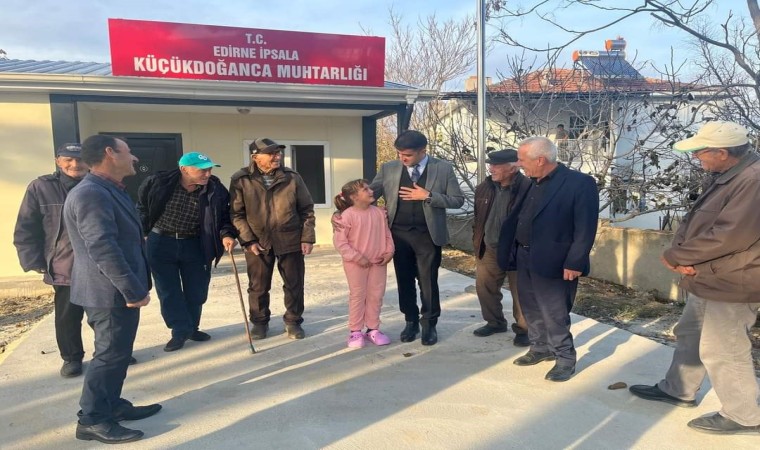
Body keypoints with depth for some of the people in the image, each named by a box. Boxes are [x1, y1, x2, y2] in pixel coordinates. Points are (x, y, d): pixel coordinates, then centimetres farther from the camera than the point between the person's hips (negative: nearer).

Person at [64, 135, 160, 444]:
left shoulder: (111, 190, 13)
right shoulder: (90, 194, -22)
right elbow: (102, 248, -28)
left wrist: (134, 287, 20)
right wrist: (133, 290, -25)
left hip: (118, 290, 10)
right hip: (111, 293, -10)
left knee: (117, 352, 18)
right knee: (110, 355, 0)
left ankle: (112, 405, 32)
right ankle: (92, 420, 13)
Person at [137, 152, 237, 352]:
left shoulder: (216, 189, -14)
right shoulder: (157, 183, -17)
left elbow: (224, 216, -5)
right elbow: (142, 207, 0)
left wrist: (226, 234, -23)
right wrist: (143, 232, 3)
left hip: (195, 244, 2)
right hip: (161, 243, -1)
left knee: (196, 290, 10)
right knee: (168, 291, 4)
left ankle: (192, 328, 30)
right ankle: (180, 331, 17)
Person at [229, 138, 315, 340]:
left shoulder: (292, 177, -2)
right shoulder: (241, 180, -6)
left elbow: (307, 209, 2)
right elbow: (236, 214, -3)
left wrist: (307, 238, -4)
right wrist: (248, 240, -11)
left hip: (290, 241, 1)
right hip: (258, 242, 0)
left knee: (294, 285, 8)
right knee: (258, 287, 11)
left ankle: (293, 321, 26)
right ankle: (260, 322, 30)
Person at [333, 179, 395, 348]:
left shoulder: (379, 212, 0)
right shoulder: (347, 215, -16)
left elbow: (387, 234, 9)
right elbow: (339, 241, -16)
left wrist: (389, 252, -5)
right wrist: (357, 258, -18)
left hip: (378, 262, 5)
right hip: (356, 264, -5)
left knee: (376, 296, 10)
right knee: (357, 296, 6)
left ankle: (373, 329, 24)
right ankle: (355, 331, 17)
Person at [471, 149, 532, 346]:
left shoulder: (528, 188, -18)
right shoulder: (485, 187, 3)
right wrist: (477, 242, 14)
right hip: (489, 249, 6)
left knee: (520, 292, 5)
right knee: (484, 288, 14)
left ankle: (523, 329, 24)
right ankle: (495, 322, 34)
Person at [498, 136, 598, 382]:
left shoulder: (580, 183, -13)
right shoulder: (533, 184, 10)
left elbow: (585, 229, -16)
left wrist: (574, 263, -20)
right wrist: (509, 252, 10)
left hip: (553, 263, -7)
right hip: (524, 259, 8)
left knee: (554, 315, 2)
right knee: (531, 309, 19)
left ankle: (565, 359, 21)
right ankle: (541, 348, 37)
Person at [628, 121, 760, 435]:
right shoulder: (727, 177, 10)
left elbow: (728, 236, -29)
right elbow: (693, 221, 10)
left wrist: (676, 256, -17)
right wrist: (684, 257, -9)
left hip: (731, 285, -10)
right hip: (708, 280, 10)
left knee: (721, 351, 1)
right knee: (689, 336, 21)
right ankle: (678, 390, 38)